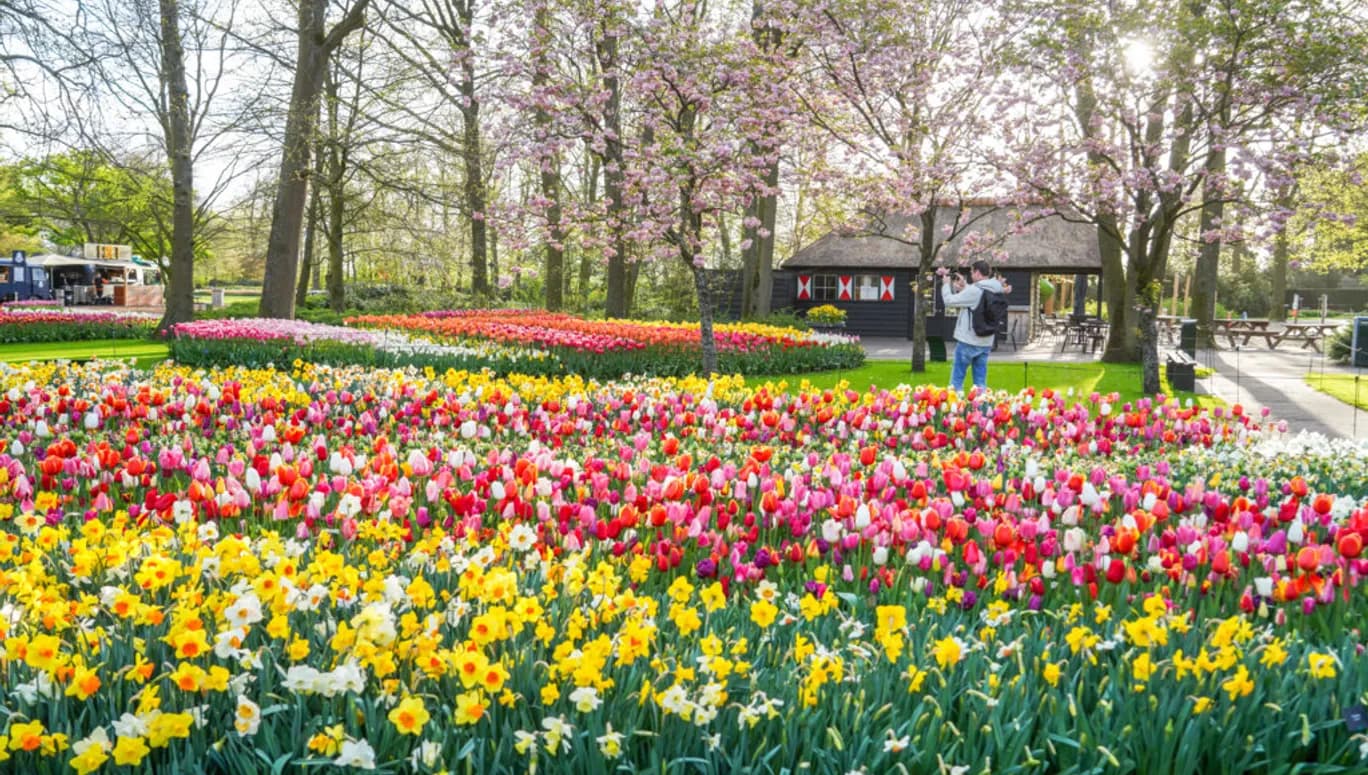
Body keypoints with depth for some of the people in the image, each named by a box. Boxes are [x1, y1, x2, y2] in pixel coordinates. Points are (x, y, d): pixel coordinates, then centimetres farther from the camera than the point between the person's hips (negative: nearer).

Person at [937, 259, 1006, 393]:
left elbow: (949, 300, -10)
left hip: (968, 342, -7)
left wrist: (946, 284, 4)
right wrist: (964, 286, 11)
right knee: (980, 380, 10)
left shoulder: (974, 291, -19)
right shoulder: (994, 291, 5)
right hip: (985, 343, 7)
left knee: (957, 379, 2)